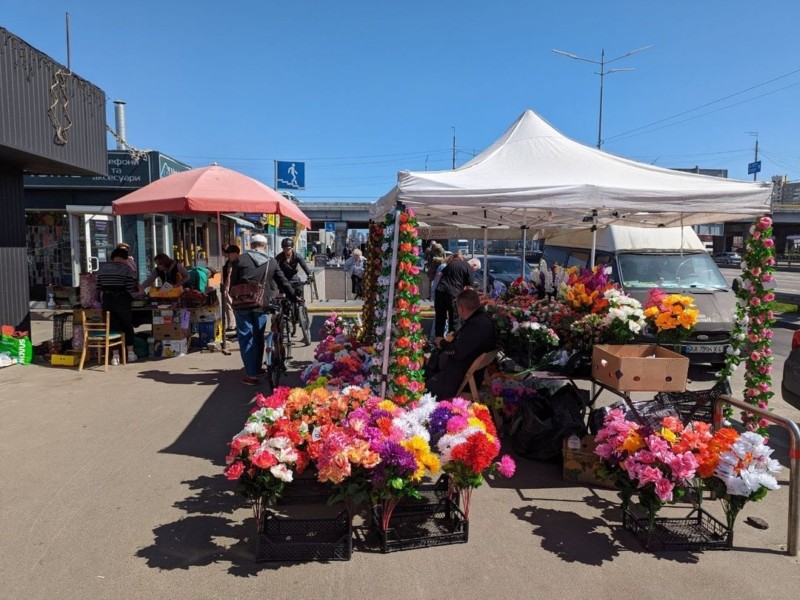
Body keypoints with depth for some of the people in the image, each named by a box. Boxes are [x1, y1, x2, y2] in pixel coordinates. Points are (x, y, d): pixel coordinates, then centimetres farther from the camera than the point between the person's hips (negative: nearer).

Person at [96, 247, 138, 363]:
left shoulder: (102, 268, 7)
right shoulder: (126, 268, -7)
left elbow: (99, 287, 6)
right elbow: (131, 288, -10)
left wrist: (105, 296, 17)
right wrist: (132, 297, 7)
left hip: (107, 300, 4)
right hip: (122, 300, -4)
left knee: (113, 327, 8)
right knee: (128, 326, 11)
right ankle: (130, 353, 13)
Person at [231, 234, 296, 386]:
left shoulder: (241, 259, -2)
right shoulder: (271, 262, 4)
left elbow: (233, 283, 0)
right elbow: (283, 282, 9)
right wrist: (294, 297, 20)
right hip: (261, 304, 2)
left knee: (245, 337, 2)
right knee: (258, 336, 18)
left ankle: (251, 374, -1)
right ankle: (257, 367, 31)